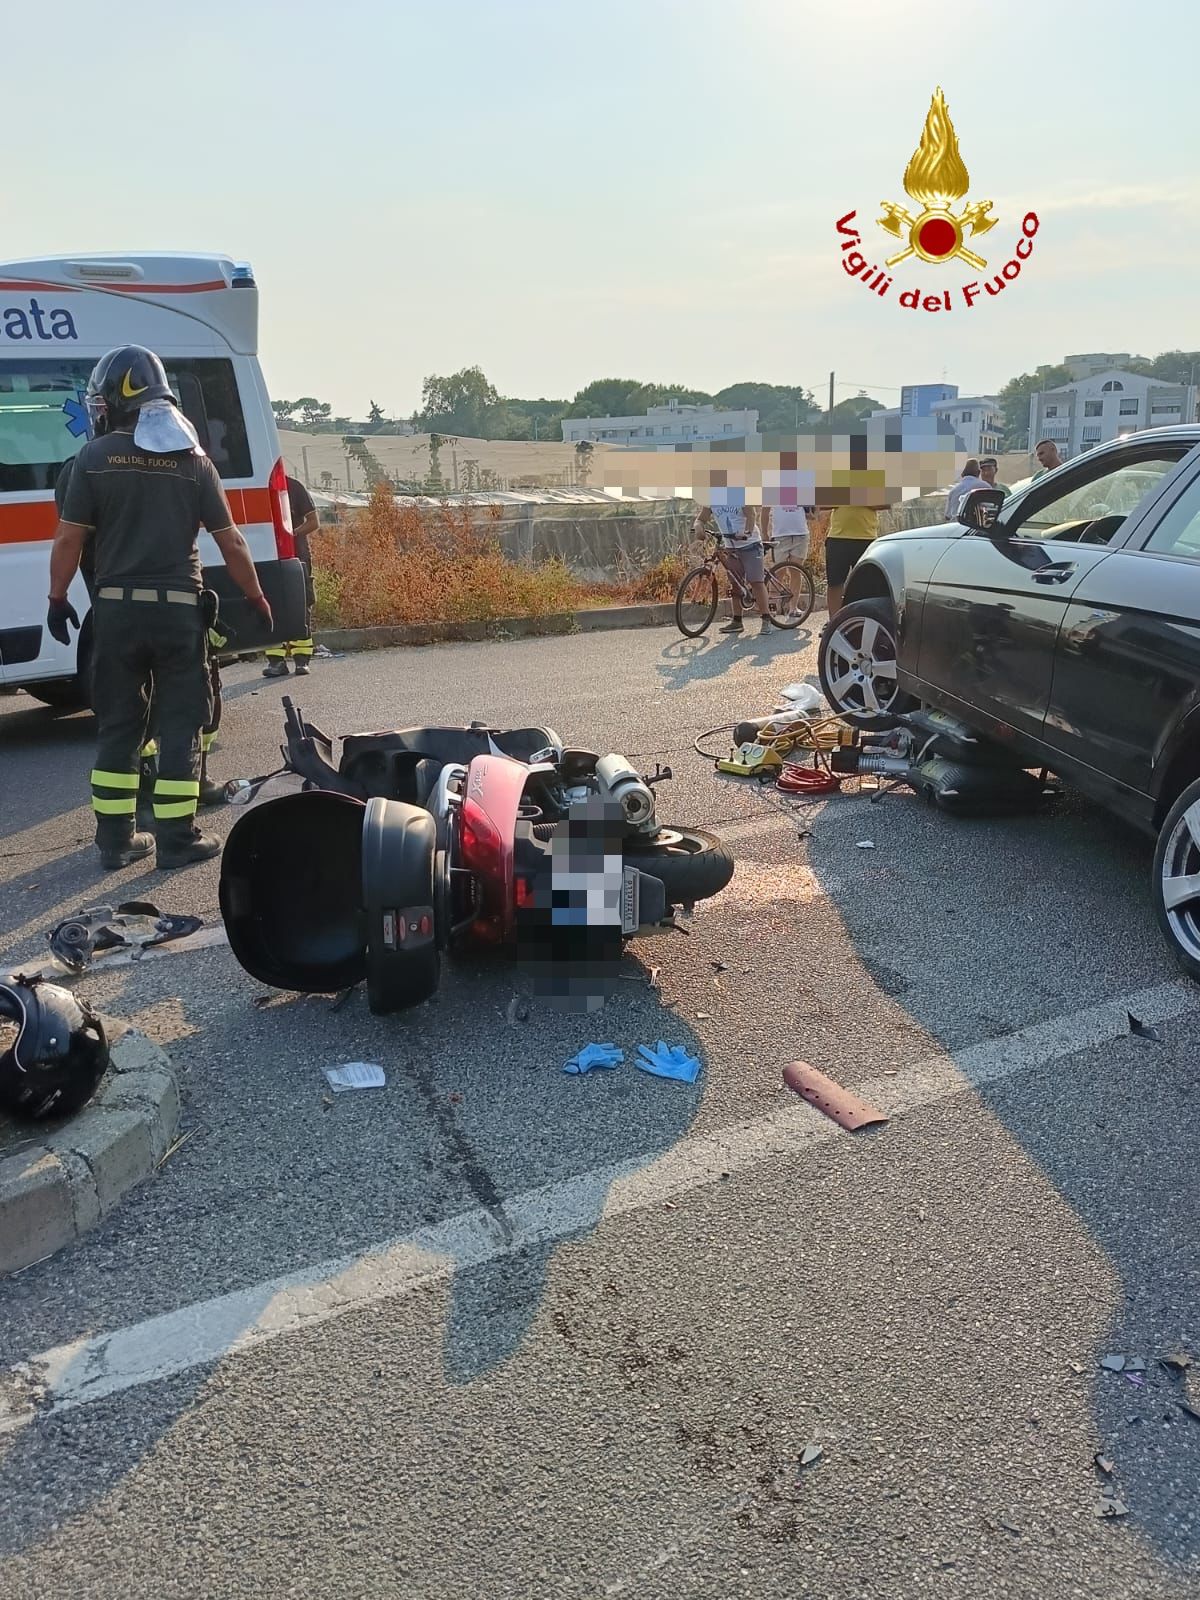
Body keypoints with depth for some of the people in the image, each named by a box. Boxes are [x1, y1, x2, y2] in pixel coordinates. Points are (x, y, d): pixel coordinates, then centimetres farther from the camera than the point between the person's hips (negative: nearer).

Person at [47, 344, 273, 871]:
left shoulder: (95, 457, -2)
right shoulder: (192, 459, 1)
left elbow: (69, 537, -2)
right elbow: (231, 540, 1)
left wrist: (57, 598, 10)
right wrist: (257, 598, 12)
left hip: (116, 609, 1)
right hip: (178, 609, 0)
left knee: (117, 725, 10)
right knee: (180, 725, 6)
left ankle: (116, 839, 14)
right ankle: (177, 839, 6)